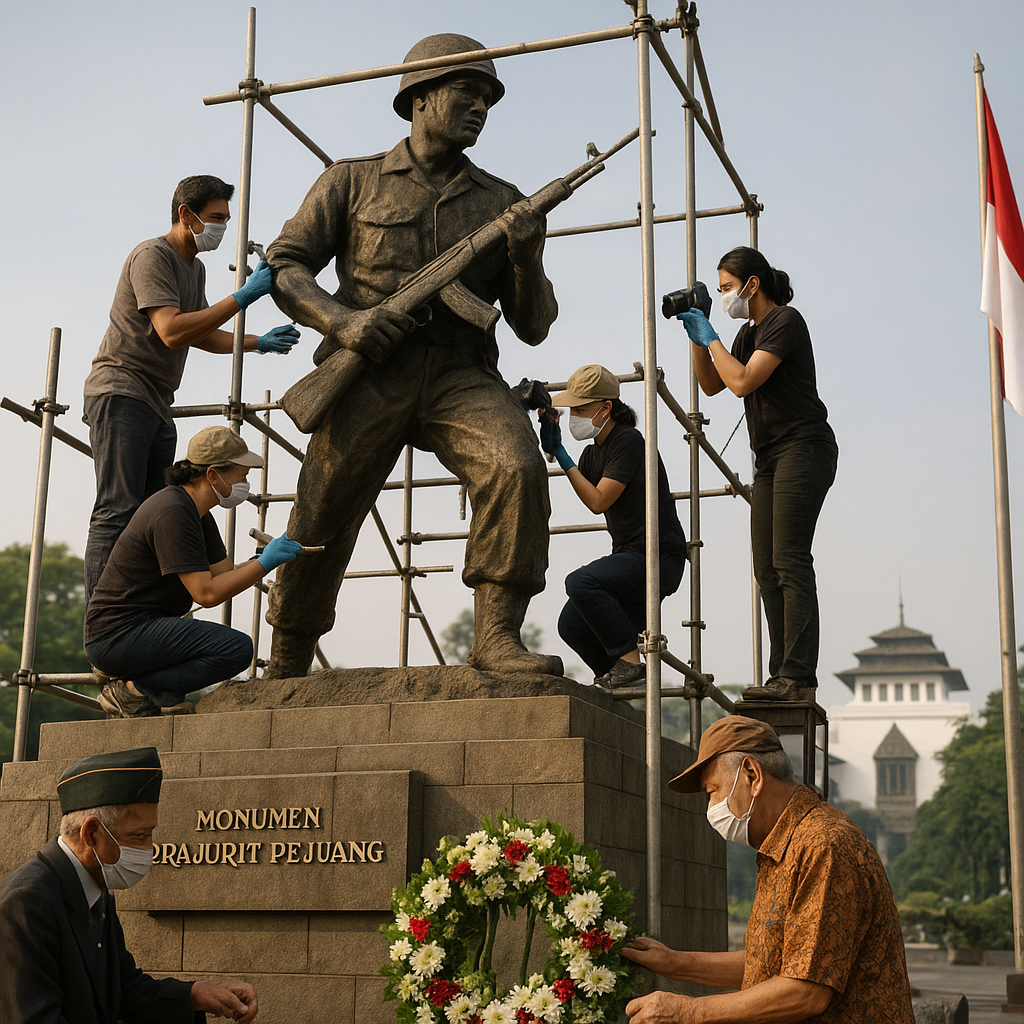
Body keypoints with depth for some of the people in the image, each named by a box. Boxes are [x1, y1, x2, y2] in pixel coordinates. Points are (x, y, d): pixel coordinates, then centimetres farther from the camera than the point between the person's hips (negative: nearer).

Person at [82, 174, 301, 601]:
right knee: (118, 513, -17)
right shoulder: (153, 256, -10)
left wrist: (258, 343, 12)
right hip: (121, 393, -10)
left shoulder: (195, 268, 20)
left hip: (157, 406, 10)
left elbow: (200, 335, 26)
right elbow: (171, 332, -22)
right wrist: (243, 297, -22)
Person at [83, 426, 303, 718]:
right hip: (118, 636, -11)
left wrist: (275, 554, 0)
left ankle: (165, 696, 6)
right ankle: (134, 690, -10)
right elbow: (206, 592, -22)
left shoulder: (198, 514, 13)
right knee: (237, 649, -23)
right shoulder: (173, 513, -19)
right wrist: (264, 563, -18)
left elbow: (225, 574, 11)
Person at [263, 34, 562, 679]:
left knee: (518, 467, -29)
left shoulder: (500, 202, 15)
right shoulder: (353, 182, 12)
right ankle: (284, 675, 23)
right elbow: (283, 267, 8)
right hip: (370, 374, -1)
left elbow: (533, 327, 11)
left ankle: (496, 638, -24)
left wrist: (527, 256, -9)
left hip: (461, 376, 1)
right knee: (319, 529, 1)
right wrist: (341, 319, -10)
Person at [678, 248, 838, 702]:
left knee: (790, 563, -15)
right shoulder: (750, 332, 20)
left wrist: (710, 337, -8)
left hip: (803, 448, -9)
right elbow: (712, 384, 23)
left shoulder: (785, 321, -9)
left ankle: (798, 678, -17)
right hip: (770, 459, 9)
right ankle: (782, 677, 4)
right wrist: (696, 338, 11)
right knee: (767, 571, 3)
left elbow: (742, 382, -19)